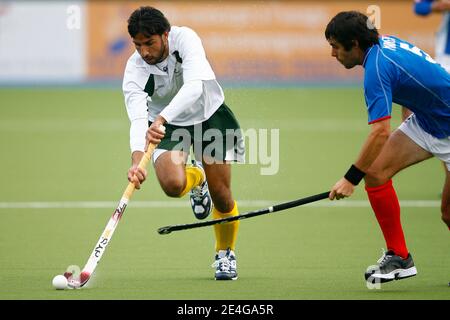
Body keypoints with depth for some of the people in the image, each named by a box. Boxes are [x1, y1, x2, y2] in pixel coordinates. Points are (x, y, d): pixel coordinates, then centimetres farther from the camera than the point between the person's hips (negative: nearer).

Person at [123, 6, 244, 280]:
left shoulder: (185, 39, -29)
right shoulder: (135, 71, -25)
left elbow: (194, 86, -43)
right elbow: (138, 120, -35)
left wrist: (161, 118, -57)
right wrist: (137, 159, -55)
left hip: (209, 113, 0)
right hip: (165, 124, 0)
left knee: (221, 195, -4)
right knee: (173, 185, -26)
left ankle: (225, 254, 25)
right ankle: (196, 178, 15)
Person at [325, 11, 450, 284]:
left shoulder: (378, 68, -28)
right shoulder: (385, 43, -1)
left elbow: (381, 132, -35)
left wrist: (351, 178, -30)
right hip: (424, 121, 9)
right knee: (375, 171, -7)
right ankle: (399, 256, -2)